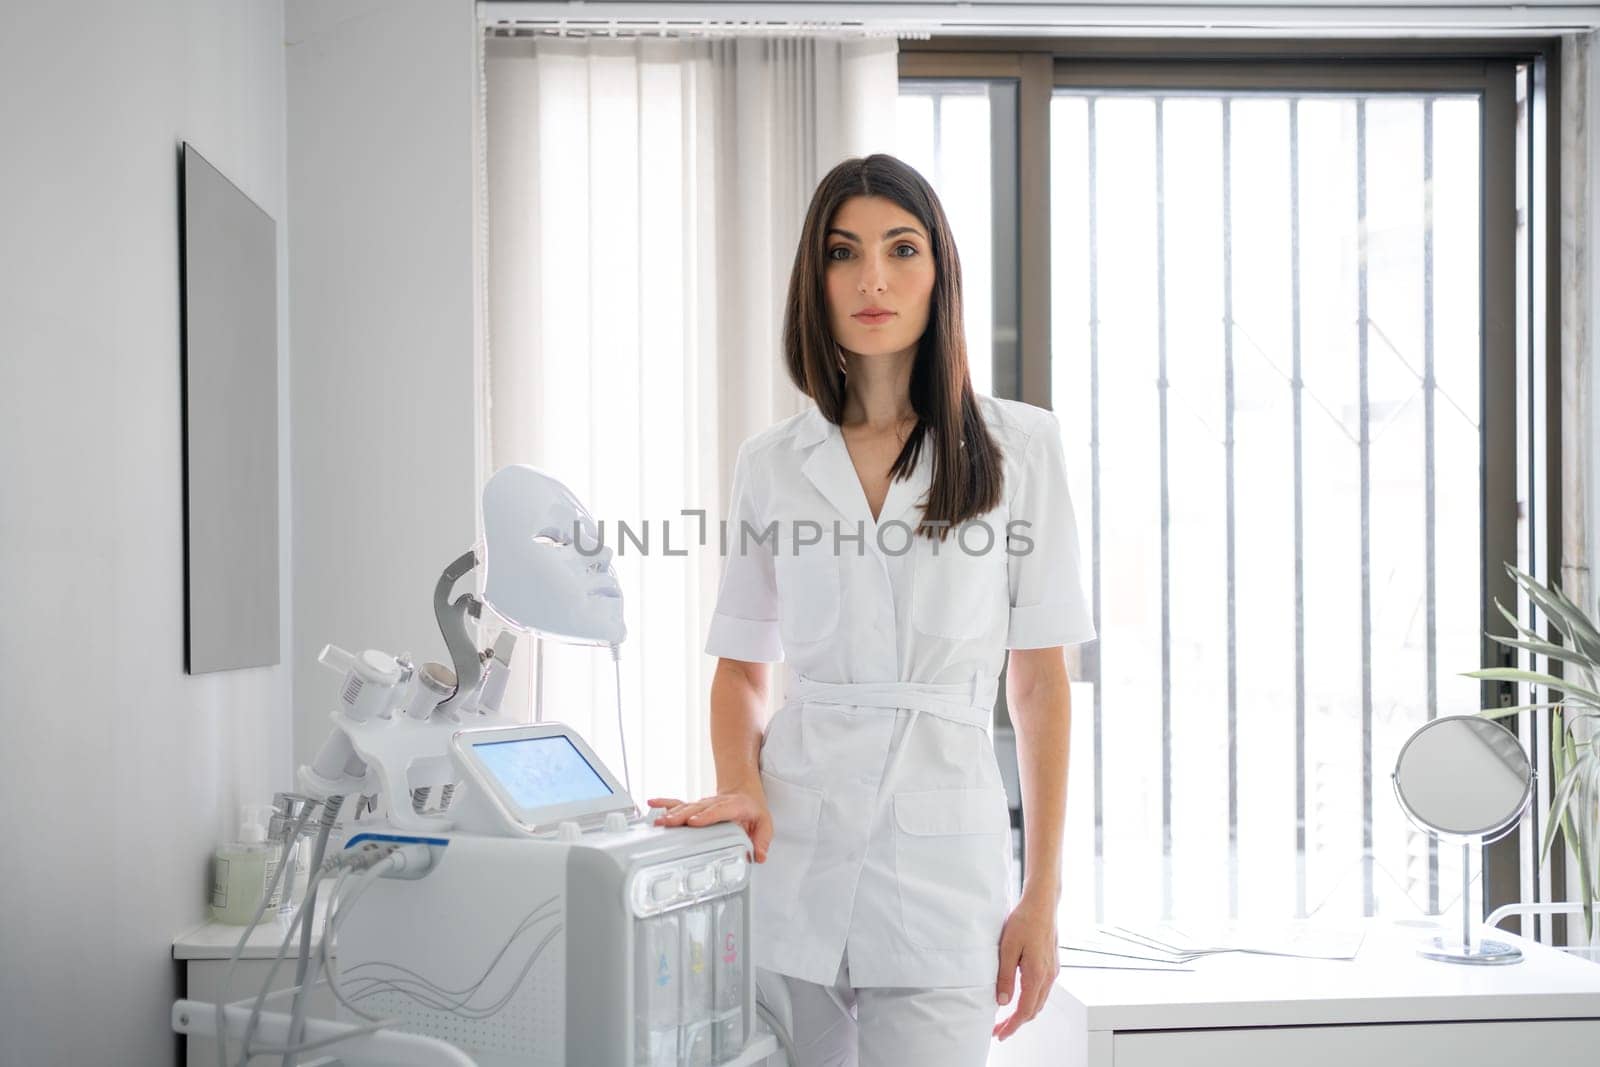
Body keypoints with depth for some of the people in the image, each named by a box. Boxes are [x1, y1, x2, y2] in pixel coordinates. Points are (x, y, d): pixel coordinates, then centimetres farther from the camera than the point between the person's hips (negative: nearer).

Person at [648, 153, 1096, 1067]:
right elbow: (741, 666, 13)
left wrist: (1043, 895, -2)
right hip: (790, 859, 2)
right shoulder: (771, 465, 7)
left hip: (943, 869, -2)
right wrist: (739, 785, -7)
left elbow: (1040, 681, 1)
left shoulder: (1019, 445, 1)